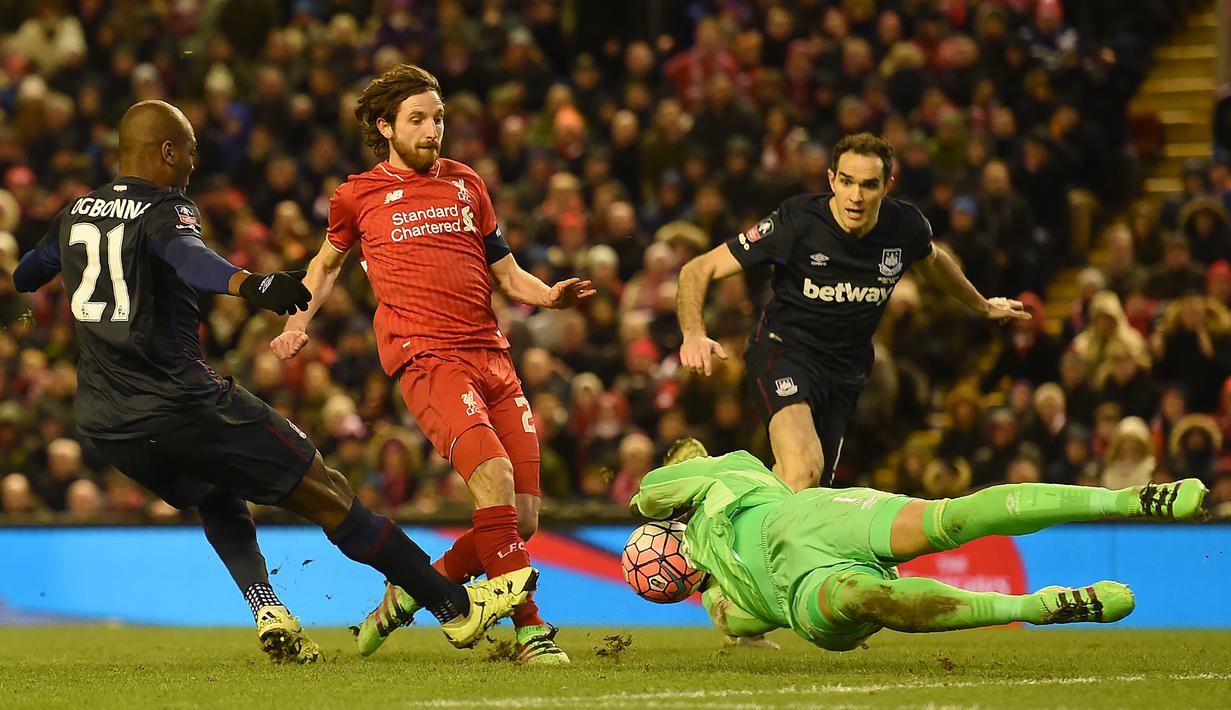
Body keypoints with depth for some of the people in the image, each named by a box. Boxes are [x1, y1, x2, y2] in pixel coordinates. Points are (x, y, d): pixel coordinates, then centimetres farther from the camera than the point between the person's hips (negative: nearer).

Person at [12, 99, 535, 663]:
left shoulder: (75, 213, 13)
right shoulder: (164, 212, -8)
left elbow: (25, 273, 33)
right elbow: (190, 259, -33)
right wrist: (253, 286, -51)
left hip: (102, 420, 7)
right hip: (179, 401, -7)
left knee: (218, 500, 32)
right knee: (327, 495, 0)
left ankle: (267, 610, 10)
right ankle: (456, 606, 1)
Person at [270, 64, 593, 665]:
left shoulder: (466, 185, 20)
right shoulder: (359, 195, 11)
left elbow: (507, 274, 22)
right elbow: (327, 261, 29)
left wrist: (548, 295, 2)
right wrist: (297, 321, 14)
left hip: (491, 355, 5)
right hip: (426, 358, -5)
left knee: (523, 518, -2)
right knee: (494, 477, -26)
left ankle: (410, 592, 19)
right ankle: (530, 630, -22)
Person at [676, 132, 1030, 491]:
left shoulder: (905, 226, -8)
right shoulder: (796, 222, -21)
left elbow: (933, 260, 19)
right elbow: (698, 270, -17)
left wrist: (982, 306, 35)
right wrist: (694, 334, -35)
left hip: (847, 367, 5)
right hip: (784, 350, -5)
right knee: (804, 468, -31)